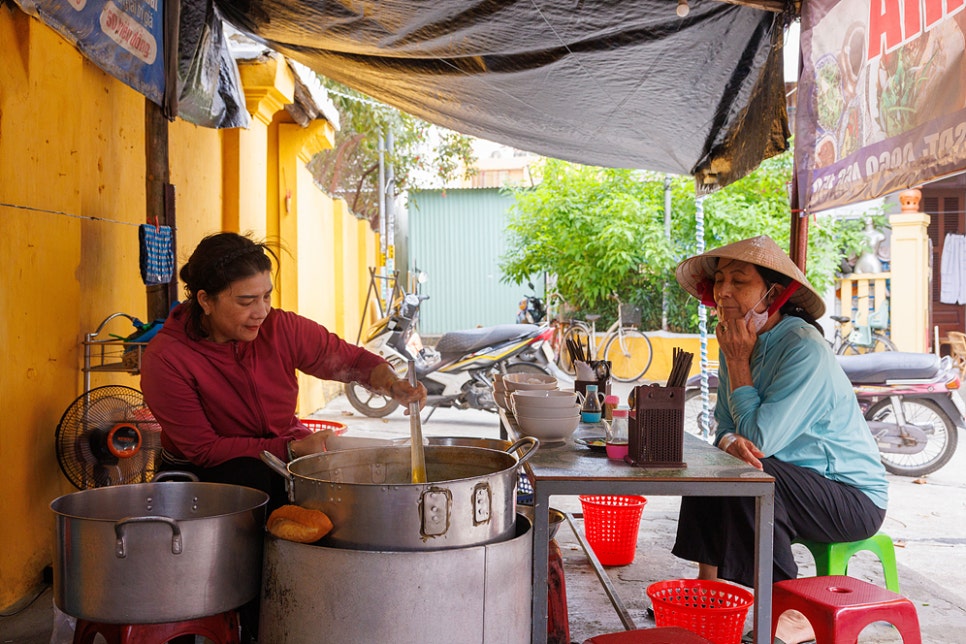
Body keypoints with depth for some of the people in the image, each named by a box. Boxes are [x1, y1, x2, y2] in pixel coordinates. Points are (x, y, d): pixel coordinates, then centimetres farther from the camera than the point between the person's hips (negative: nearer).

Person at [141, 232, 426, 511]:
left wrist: (391, 382, -21)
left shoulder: (281, 328, -10)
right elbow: (203, 450, -19)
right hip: (204, 474, -3)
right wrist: (291, 450, -27)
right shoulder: (165, 359, -20)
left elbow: (352, 359, 2)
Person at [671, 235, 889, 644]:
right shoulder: (744, 342, 3)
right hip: (796, 481, 8)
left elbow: (760, 438, -26)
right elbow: (727, 427, 4)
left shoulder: (804, 349, -23)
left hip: (853, 497, -8)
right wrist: (730, 442, -21)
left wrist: (738, 361, -19)